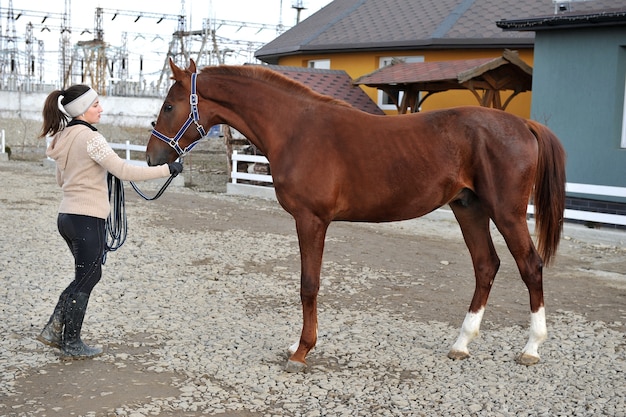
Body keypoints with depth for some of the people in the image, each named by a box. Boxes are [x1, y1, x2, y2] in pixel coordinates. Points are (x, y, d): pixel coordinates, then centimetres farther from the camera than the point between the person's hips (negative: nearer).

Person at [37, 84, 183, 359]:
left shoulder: (63, 138, 10)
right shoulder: (90, 138, -17)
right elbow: (125, 172, -22)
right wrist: (167, 169, -18)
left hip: (67, 216, 9)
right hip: (87, 220, -9)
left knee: (89, 274, 21)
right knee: (86, 280, 6)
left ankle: (53, 330, 21)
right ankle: (71, 345, 18)